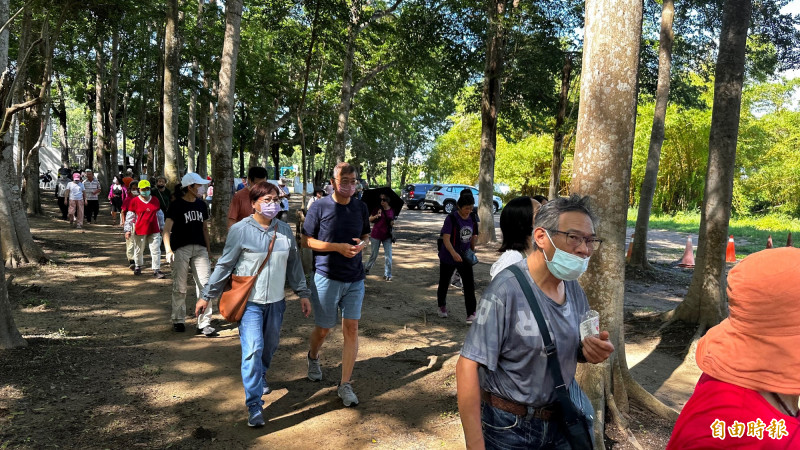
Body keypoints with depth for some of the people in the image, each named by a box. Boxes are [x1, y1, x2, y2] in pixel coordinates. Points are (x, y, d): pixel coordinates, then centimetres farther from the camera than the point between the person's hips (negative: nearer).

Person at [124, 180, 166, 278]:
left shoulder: (155, 201, 6)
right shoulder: (134, 201, -2)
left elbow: (160, 215, 16)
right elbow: (129, 217, -1)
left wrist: (162, 227, 20)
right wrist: (127, 230, -5)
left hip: (154, 230, 2)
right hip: (139, 230, -2)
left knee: (156, 250, -3)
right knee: (139, 250, 14)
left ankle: (156, 270, 2)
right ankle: (138, 266, 36)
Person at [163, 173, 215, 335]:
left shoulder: (201, 205, 12)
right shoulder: (176, 205, -5)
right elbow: (166, 229, -12)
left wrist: (208, 250, 17)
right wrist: (168, 250, -25)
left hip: (200, 248, 4)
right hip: (180, 249, -4)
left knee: (205, 285, -4)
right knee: (180, 288, 5)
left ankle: (204, 324, 2)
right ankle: (178, 321, 22)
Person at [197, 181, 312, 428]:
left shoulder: (285, 231, 3)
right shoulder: (241, 230, -10)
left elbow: (294, 264, 11)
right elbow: (224, 265, -4)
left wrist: (302, 293, 10)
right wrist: (206, 295, -1)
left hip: (276, 301, 5)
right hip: (249, 301, -4)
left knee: (270, 346, 17)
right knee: (253, 349, -12)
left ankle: (260, 377, 47)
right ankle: (254, 405, -3)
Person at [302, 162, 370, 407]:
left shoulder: (361, 207, 5)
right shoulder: (320, 206, -8)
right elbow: (306, 240, -6)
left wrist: (361, 244, -6)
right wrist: (338, 247, -17)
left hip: (354, 279, 3)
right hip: (326, 277, -3)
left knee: (351, 328, -1)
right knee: (323, 329, 11)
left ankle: (345, 385, 10)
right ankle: (313, 358, 45)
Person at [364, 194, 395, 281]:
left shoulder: (391, 210, 2)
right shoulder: (377, 209, -4)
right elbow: (370, 219, -1)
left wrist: (392, 223, -8)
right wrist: (376, 216, -20)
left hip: (387, 236, 2)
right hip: (376, 235, -2)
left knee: (388, 255, -2)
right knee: (374, 254, 9)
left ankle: (387, 275, 7)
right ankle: (367, 268, 34)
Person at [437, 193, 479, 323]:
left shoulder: (472, 218, 1)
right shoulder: (451, 218, -18)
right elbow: (446, 238, -25)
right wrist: (453, 253, -38)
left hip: (465, 257, 4)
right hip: (448, 257, -4)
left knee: (469, 285, -6)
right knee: (444, 283, 14)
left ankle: (471, 314, -3)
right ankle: (442, 306, 39)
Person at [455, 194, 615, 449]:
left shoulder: (575, 289, 0)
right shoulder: (507, 289, -24)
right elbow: (468, 366, -26)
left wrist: (592, 351, -10)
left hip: (558, 423, 7)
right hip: (506, 428, -7)